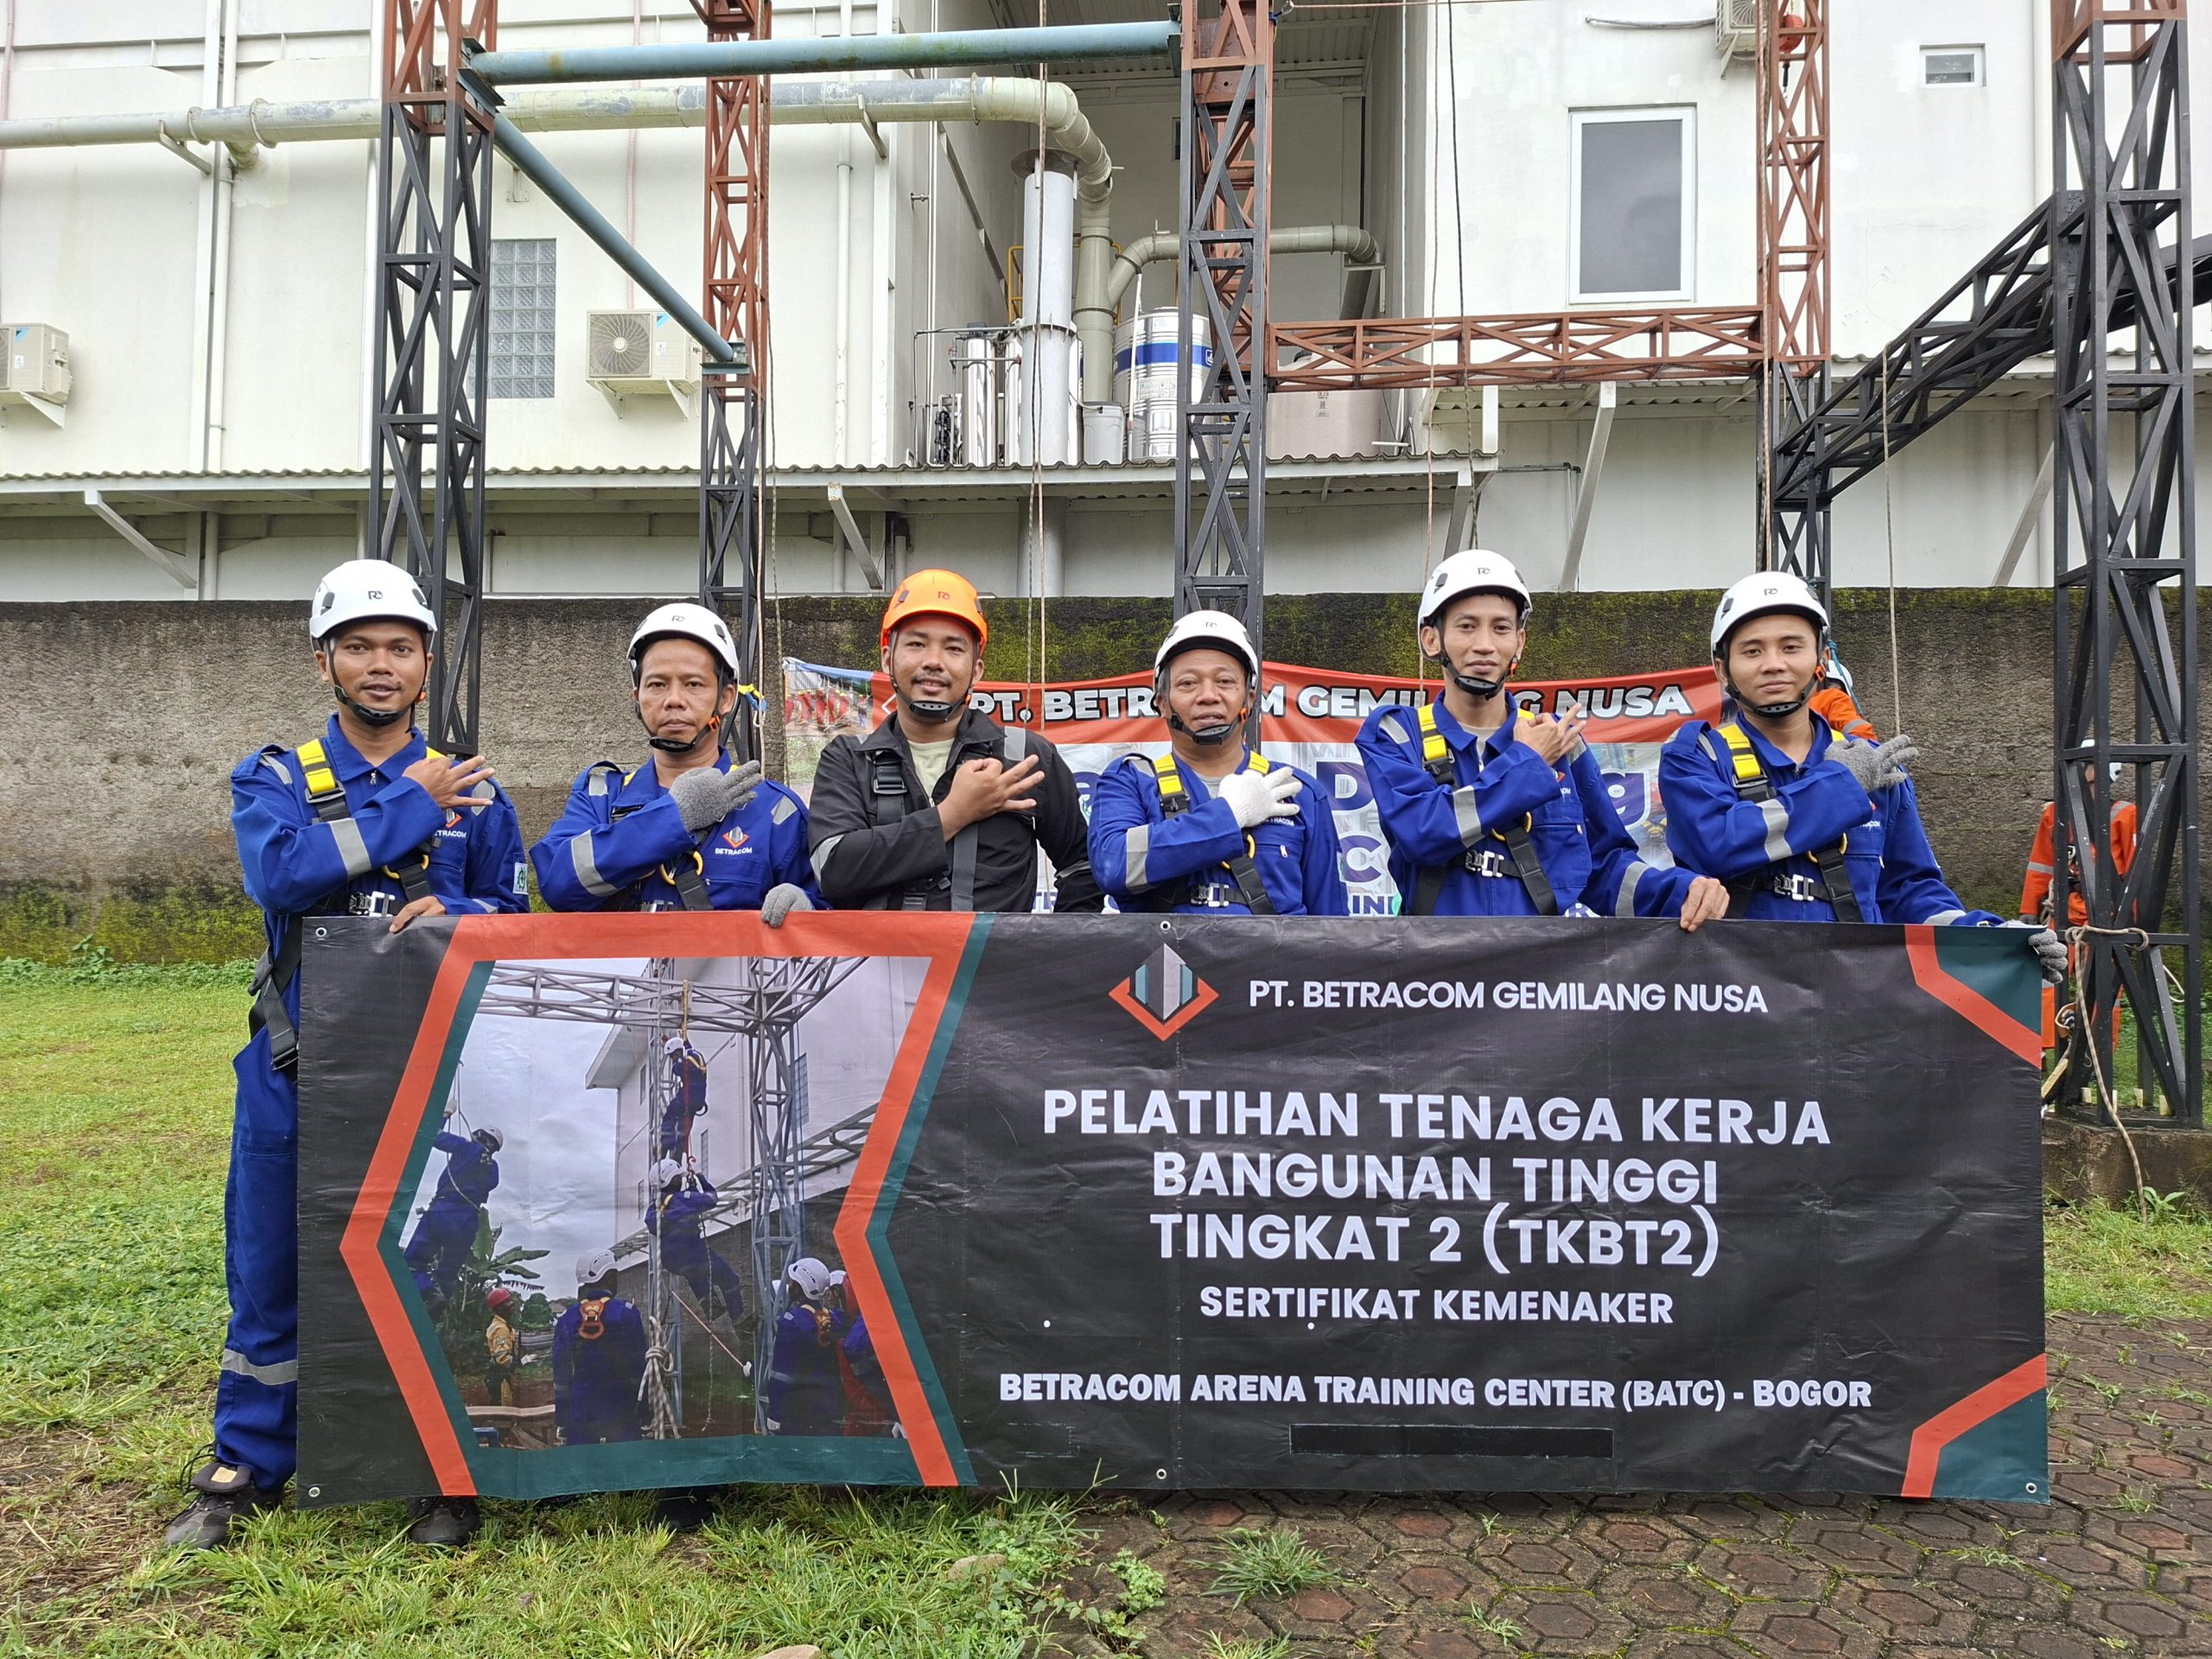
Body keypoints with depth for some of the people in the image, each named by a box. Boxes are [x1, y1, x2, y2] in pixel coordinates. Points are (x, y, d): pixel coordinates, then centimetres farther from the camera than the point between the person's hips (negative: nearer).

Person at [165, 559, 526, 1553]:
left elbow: (516, 918, 7)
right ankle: (247, 1469, 28)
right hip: (298, 1067, 0)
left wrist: (454, 912, -14)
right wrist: (410, 808, -13)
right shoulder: (275, 779, 5)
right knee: (271, 1267, 10)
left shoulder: (472, 791, 8)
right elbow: (280, 873, -16)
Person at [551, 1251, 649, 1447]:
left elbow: (560, 1375, 6)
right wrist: (644, 1416, 1)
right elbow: (638, 1369, -4)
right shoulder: (627, 1314, -4)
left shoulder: (566, 1318, 4)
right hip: (620, 1410, -3)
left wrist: (561, 1423, 11)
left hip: (578, 1414, 3)